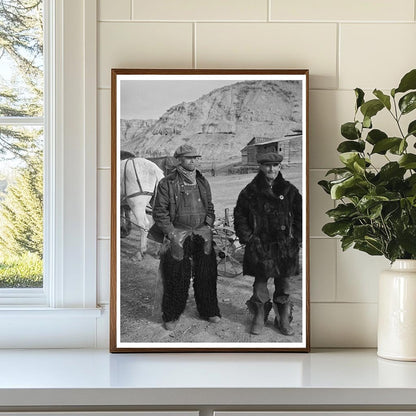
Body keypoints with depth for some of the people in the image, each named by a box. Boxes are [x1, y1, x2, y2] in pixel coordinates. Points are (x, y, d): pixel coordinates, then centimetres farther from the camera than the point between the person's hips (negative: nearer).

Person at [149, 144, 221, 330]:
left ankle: (208, 310, 24)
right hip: (177, 236, -4)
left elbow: (210, 208, 18)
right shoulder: (167, 184, -5)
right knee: (176, 278, 0)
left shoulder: (202, 182, 11)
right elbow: (159, 212, -5)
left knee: (206, 274, 7)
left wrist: (208, 228, 5)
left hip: (202, 234, 4)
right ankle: (171, 316, 15)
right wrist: (172, 235, -11)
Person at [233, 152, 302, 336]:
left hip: (285, 246, 1)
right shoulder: (251, 191, 1)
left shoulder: (289, 191, 5)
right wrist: (247, 237, -2)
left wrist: (297, 237, 3)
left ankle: (284, 320, 19)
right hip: (260, 245, -1)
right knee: (260, 282, 6)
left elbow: (300, 215, 11)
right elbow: (239, 215, 5)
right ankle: (259, 317, 21)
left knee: (283, 283, 7)